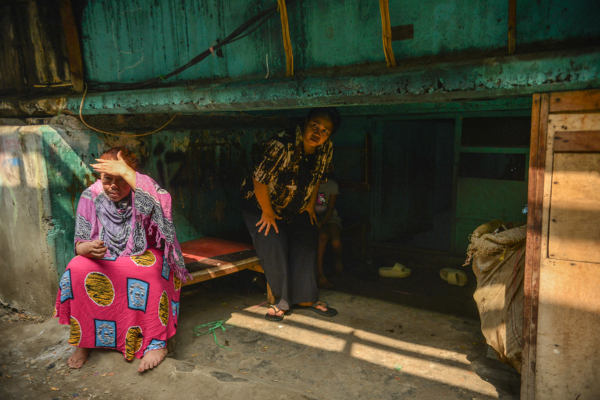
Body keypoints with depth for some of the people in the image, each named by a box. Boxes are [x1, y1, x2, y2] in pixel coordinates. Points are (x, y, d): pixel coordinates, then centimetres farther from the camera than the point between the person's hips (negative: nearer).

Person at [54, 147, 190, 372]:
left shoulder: (142, 190, -11)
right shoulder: (91, 197, -4)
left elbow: (159, 204, -38)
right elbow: (79, 245, -4)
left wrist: (127, 173, -35)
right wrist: (89, 248, -30)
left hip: (143, 254, -2)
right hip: (103, 258, 3)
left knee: (149, 271, -36)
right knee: (77, 270, -27)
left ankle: (157, 342, -26)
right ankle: (82, 341, -10)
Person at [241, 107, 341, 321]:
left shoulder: (325, 149, -12)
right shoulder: (282, 145, -34)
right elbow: (259, 180, -29)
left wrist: (310, 204, 7)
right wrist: (268, 212, -19)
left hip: (294, 207, 6)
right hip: (259, 203, -6)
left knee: (307, 243, 1)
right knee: (273, 247, -16)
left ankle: (306, 298, 14)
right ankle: (281, 300, 2)